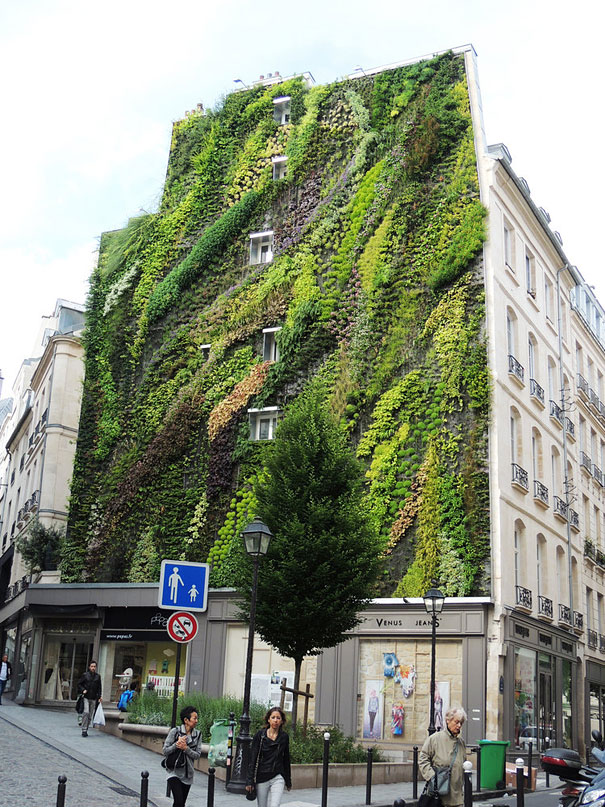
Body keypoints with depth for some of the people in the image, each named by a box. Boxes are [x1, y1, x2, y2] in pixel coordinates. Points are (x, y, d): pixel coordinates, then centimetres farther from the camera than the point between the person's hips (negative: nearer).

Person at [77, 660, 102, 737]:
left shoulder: (98, 676, 9)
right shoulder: (85, 675, 2)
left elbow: (99, 687, 14)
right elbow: (79, 684, 8)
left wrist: (99, 696, 4)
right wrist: (83, 690, -9)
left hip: (93, 699, 3)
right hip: (86, 697, -3)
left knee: (90, 716, 3)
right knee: (86, 712, -18)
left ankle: (86, 730, 14)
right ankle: (84, 730, -14)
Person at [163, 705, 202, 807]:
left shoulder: (197, 735, 1)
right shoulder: (175, 731, -9)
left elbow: (197, 755, -2)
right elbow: (165, 751, -7)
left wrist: (186, 748, -17)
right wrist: (176, 744, -23)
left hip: (187, 774, 4)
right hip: (174, 771, -4)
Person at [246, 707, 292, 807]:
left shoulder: (284, 737, 3)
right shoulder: (260, 735, -4)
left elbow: (286, 759, 12)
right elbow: (252, 759, -4)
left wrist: (288, 781, 16)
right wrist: (249, 781, -7)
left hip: (277, 778, 1)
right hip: (262, 778, -1)